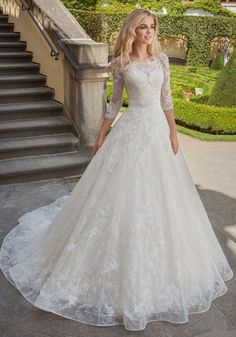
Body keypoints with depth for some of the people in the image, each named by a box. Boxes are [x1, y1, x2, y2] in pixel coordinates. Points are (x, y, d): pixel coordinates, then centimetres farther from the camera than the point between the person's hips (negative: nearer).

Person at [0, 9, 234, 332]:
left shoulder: (161, 58, 7)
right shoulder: (121, 63, 0)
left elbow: (167, 98, 8)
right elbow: (115, 101, 5)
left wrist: (173, 132, 0)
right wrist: (101, 136, 5)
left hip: (159, 128, 4)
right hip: (131, 129, -3)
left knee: (160, 194, 10)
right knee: (125, 193, 0)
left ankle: (160, 258, 32)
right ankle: (125, 263, 19)